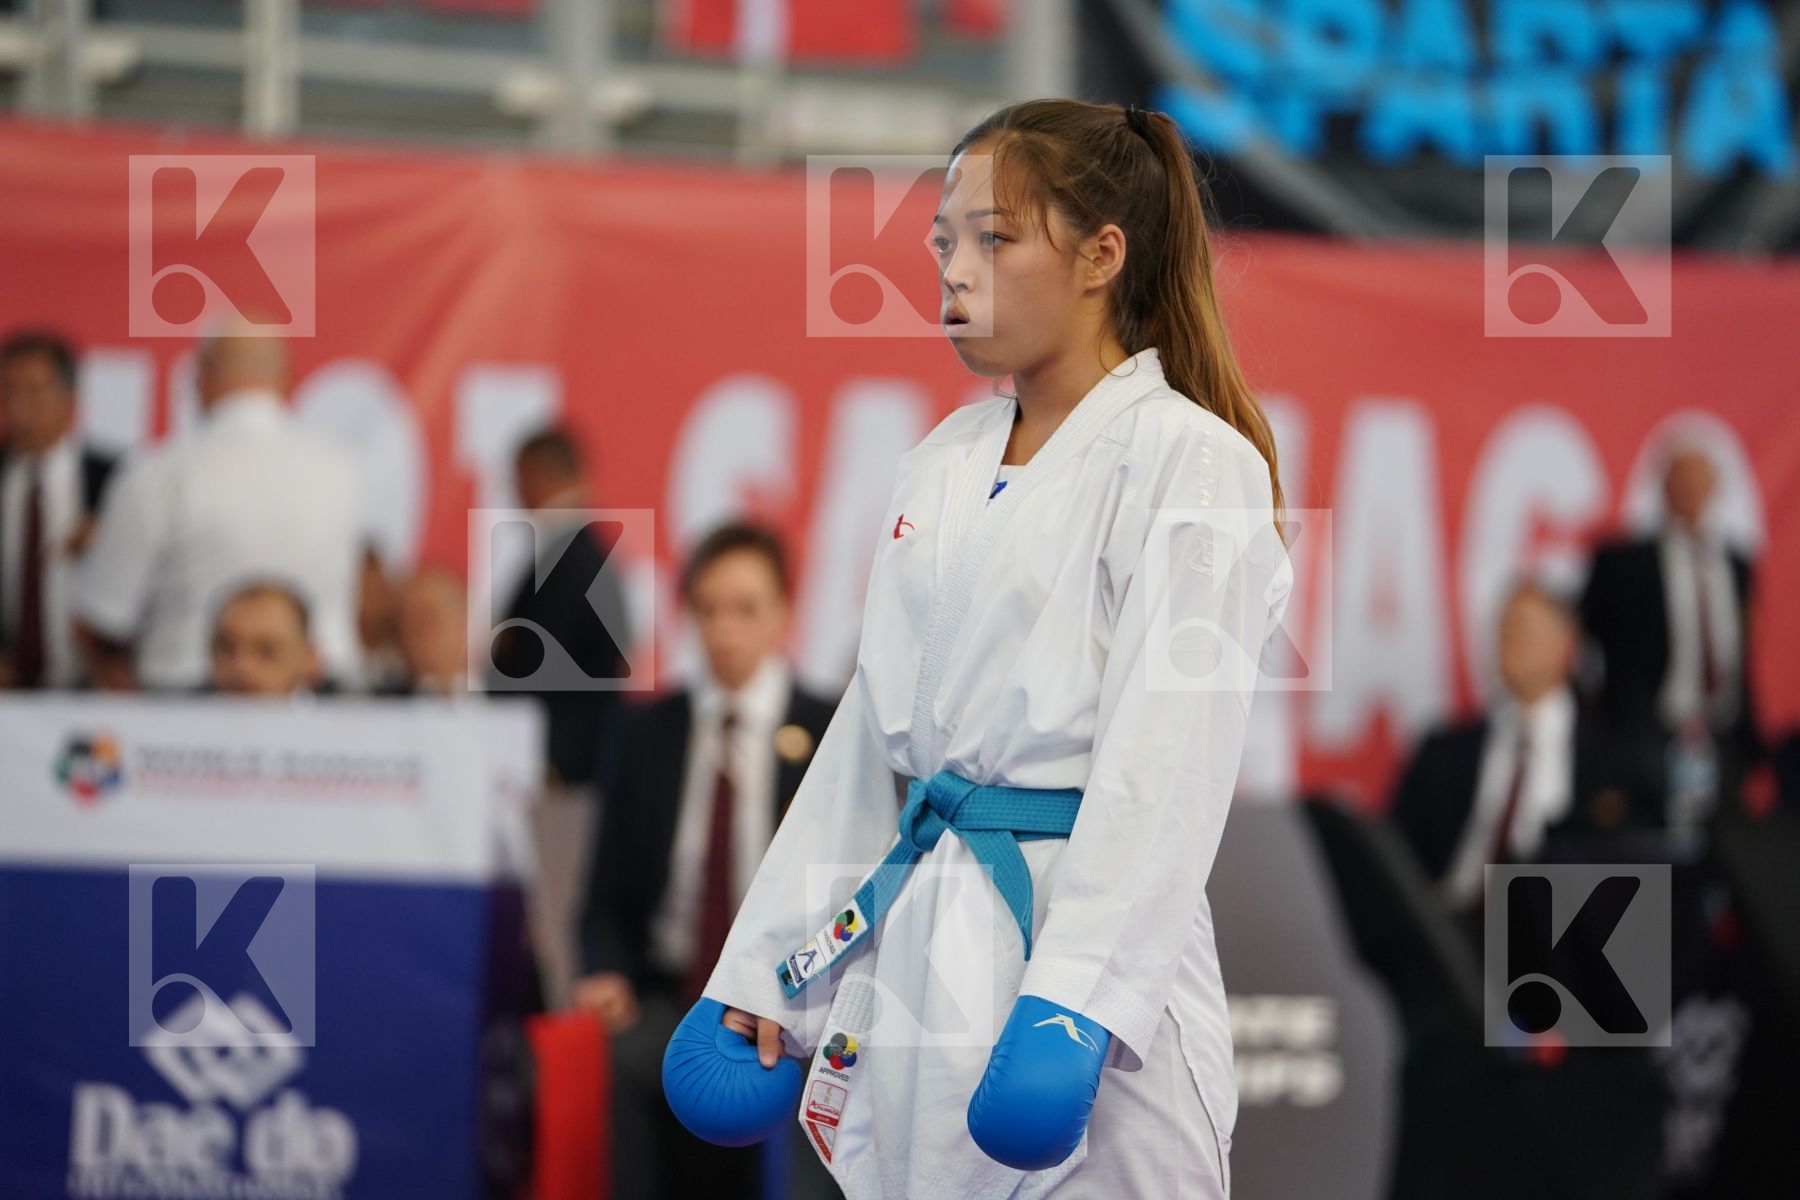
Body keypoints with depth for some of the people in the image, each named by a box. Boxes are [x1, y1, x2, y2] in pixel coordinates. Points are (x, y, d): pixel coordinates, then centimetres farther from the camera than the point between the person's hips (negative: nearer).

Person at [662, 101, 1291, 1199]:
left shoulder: (1189, 462, -8)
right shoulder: (944, 465, 14)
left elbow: (1166, 754, -16)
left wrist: (1079, 997, -25)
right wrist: (764, 968, 13)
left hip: (1088, 941, -7)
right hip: (918, 951, 7)